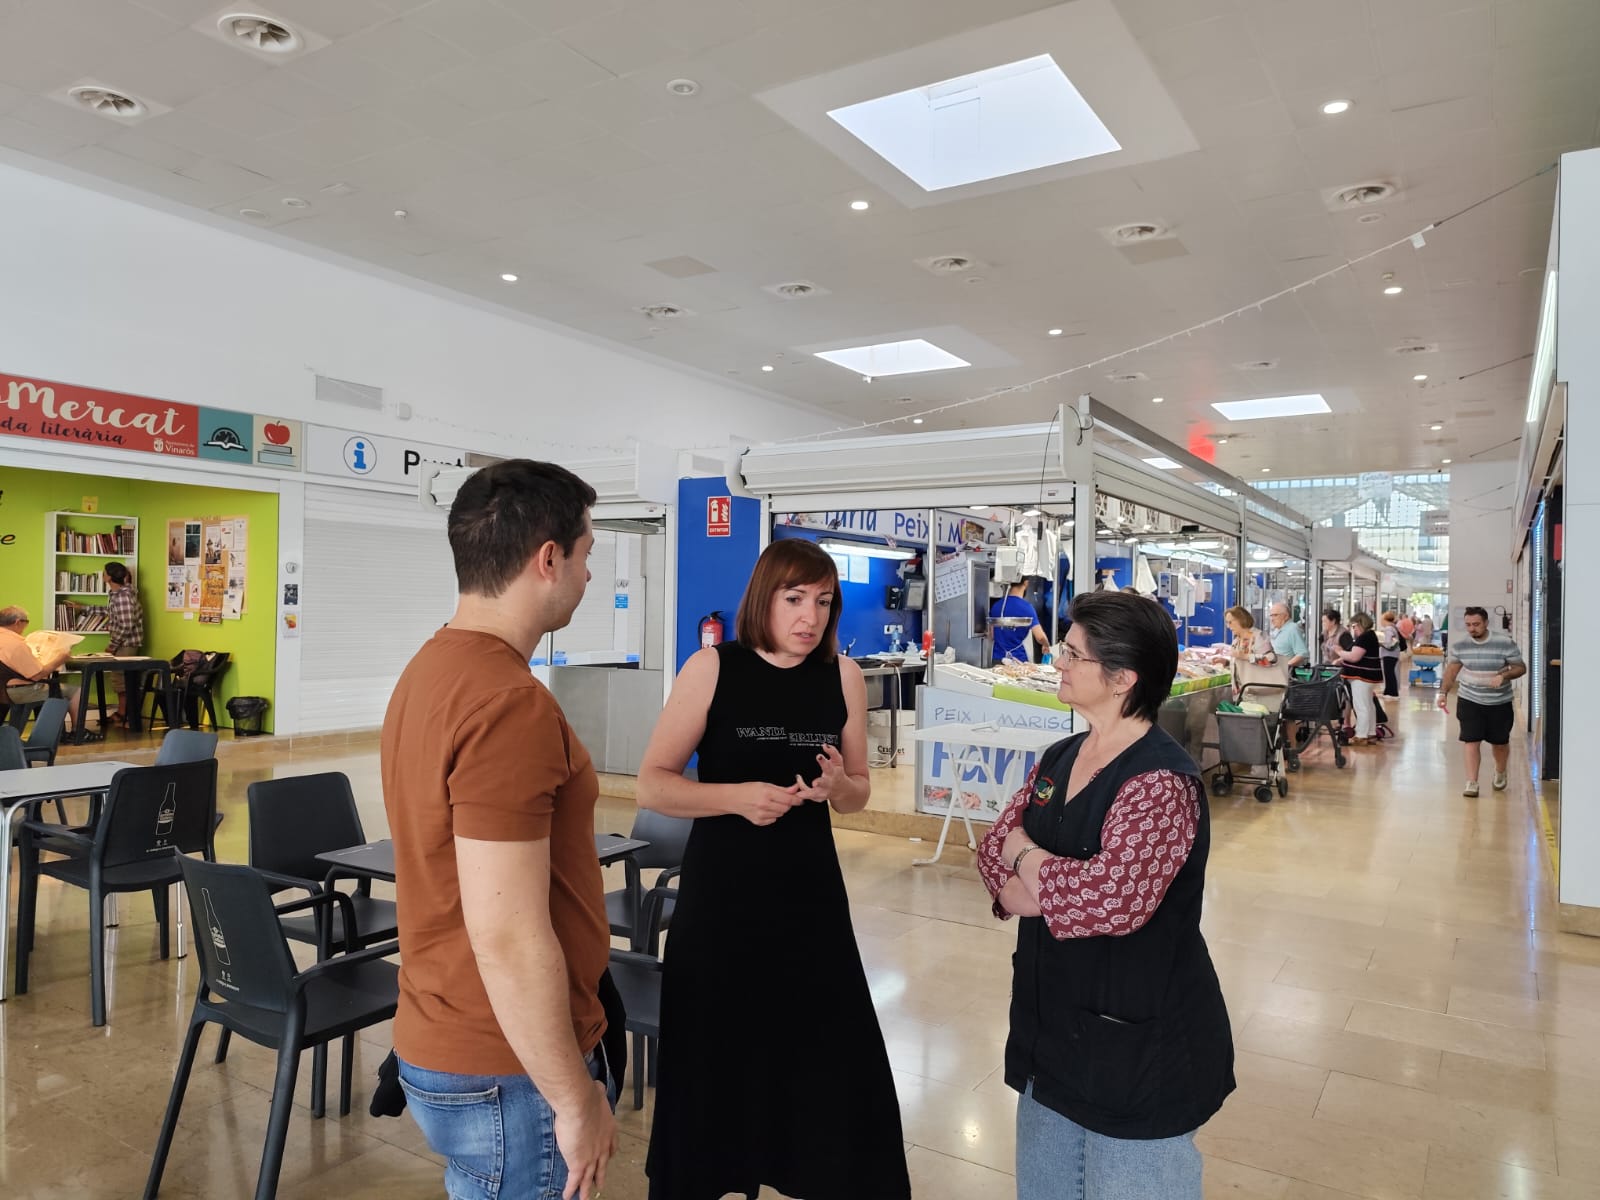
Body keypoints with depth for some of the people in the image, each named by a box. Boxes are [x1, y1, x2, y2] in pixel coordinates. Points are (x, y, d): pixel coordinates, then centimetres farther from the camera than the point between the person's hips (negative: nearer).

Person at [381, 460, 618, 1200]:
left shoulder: (433, 667, 5)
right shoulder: (508, 703, -26)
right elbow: (509, 939, -27)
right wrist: (575, 1098, -15)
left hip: (445, 1042, 9)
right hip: (506, 1072, -9)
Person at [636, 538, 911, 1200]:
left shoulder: (843, 675, 0)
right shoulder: (712, 667, -9)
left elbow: (859, 794, 10)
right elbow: (652, 784, -8)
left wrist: (838, 785, -13)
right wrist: (737, 796, -23)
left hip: (811, 896, 3)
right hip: (720, 895, -2)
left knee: (840, 1063, 5)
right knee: (709, 1065, 10)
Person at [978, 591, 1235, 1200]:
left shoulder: (1162, 781, -22)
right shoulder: (1060, 758, 3)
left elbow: (1113, 896, -32)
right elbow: (996, 847, 6)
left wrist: (1025, 856, -16)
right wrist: (1017, 885, -17)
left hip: (1137, 1044, -7)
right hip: (1052, 1026, 8)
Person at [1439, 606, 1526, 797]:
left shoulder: (1505, 643, -11)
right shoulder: (1459, 645, -4)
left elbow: (1521, 668, -4)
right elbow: (1451, 670, 7)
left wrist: (1504, 675, -23)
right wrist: (1444, 692, -3)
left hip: (1500, 702, -1)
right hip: (1469, 701, 1)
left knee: (1500, 742, 13)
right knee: (1471, 740, -7)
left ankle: (1500, 773, 41)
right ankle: (1472, 783, -3)